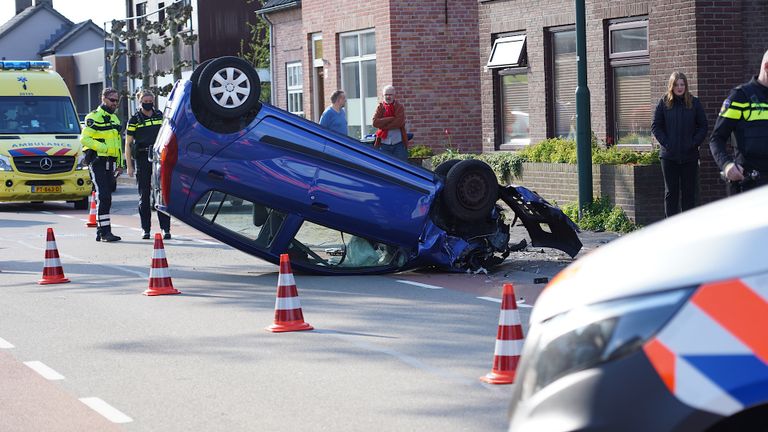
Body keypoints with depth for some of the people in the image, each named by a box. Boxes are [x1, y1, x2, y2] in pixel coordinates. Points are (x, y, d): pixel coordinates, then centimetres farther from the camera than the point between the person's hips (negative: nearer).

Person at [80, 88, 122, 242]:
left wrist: (119, 163, 21)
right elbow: (84, 139, -15)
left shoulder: (114, 119, 21)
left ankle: (100, 231, 15)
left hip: (110, 163, 8)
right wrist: (103, 148, -22)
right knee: (103, 196, -14)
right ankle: (105, 232, -15)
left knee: (106, 197, 9)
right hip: (98, 161, -8)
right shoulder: (93, 117, -6)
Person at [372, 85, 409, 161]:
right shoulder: (380, 107, 7)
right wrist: (391, 118, -13)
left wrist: (383, 127, -12)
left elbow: (399, 122, -13)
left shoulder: (399, 107, 3)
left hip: (398, 143, -1)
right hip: (384, 144, 1)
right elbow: (375, 122, -9)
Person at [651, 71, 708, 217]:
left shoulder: (694, 103, 2)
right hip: (669, 156, 0)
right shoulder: (664, 102, 1)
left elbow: (703, 126, 5)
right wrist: (665, 143, -9)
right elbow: (656, 126, 2)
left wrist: (695, 143, -7)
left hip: (690, 155, 0)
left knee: (689, 192, 4)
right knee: (671, 192, 4)